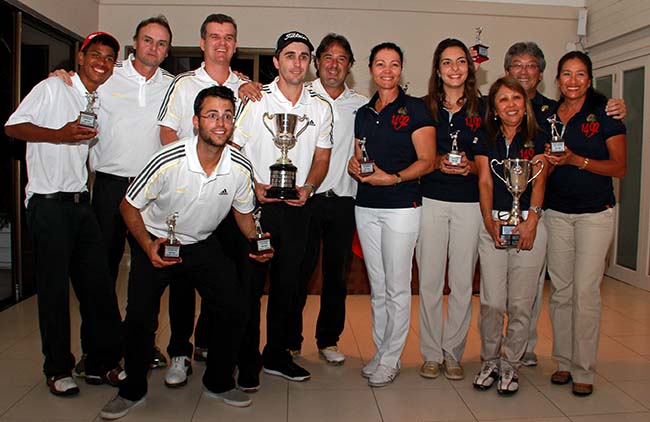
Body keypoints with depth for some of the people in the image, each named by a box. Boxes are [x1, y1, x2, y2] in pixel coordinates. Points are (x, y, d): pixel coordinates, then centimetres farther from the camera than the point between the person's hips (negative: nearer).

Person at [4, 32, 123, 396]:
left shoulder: (101, 102, 17)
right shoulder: (53, 88, -1)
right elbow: (13, 126, -8)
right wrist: (59, 134, -19)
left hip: (81, 201, 6)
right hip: (48, 202, -6)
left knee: (99, 283, 4)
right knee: (54, 287, 0)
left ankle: (103, 363, 14)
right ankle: (58, 369, 14)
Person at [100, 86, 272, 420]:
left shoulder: (240, 168, -14)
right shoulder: (168, 161, -25)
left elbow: (243, 212, 5)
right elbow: (129, 206, -12)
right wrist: (149, 246, -26)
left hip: (203, 245, 3)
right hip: (155, 243, -3)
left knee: (234, 312, -4)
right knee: (140, 317, -11)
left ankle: (218, 383, 21)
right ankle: (133, 390, 18)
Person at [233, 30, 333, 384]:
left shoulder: (320, 107, 8)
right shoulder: (254, 100, -1)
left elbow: (321, 158, 12)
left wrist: (307, 187, -6)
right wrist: (253, 185, -15)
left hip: (297, 207, 3)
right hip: (256, 204, -3)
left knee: (287, 284, 10)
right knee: (250, 283, 2)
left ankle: (277, 355, 26)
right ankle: (247, 361, 17)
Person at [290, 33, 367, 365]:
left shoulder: (361, 105, 11)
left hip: (343, 200, 3)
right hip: (305, 197, -3)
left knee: (337, 272, 11)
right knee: (299, 270, 4)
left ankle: (328, 339, 27)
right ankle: (290, 341, 19)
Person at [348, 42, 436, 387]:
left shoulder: (415, 109, -2)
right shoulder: (363, 113, 14)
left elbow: (426, 161, -8)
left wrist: (393, 178, -21)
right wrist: (354, 166, -2)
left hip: (401, 206, -5)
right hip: (366, 206, 5)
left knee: (397, 288, 0)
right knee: (377, 287, 12)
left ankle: (390, 359, 13)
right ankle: (380, 351, 24)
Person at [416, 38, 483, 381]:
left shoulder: (482, 108, 7)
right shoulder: (424, 107, 6)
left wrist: (470, 166, -10)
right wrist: (438, 162, -11)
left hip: (470, 204, 0)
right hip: (431, 201, 0)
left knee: (463, 283, 4)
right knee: (429, 281, 3)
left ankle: (453, 354, 18)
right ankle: (431, 354, 16)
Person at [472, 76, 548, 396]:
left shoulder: (537, 139, 8)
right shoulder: (485, 142, 11)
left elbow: (538, 180, -4)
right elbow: (485, 181, 0)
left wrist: (532, 218, -18)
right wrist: (490, 220, -14)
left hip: (528, 224, -1)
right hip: (493, 224, 1)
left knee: (520, 303, 2)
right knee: (491, 302, -1)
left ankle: (511, 365, 18)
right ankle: (489, 361, 19)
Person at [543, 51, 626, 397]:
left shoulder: (605, 113, -2)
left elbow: (619, 167, -5)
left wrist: (576, 160, -17)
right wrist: (550, 162, -6)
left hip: (595, 212, -3)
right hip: (556, 212, 4)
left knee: (586, 291, -5)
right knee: (560, 289, 6)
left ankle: (583, 371, 7)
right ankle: (563, 361, 18)